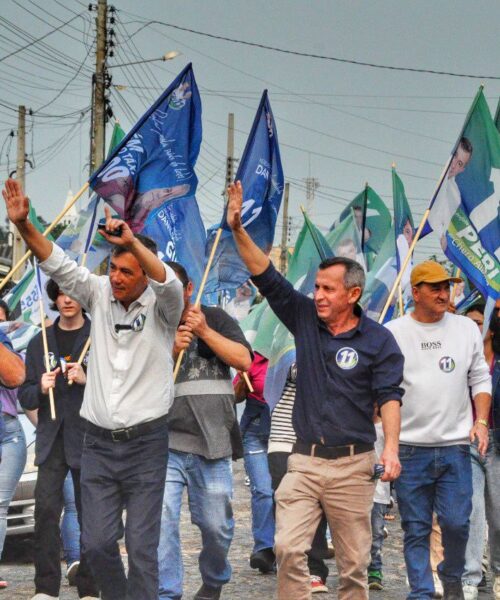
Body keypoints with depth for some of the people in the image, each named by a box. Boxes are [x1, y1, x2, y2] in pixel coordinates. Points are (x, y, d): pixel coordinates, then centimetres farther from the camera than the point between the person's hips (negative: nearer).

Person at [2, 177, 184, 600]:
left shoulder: (160, 306, -7)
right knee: (96, 541, 3)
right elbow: (57, 264, -3)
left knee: (141, 545, -3)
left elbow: (170, 282, -28)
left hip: (145, 441, -3)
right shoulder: (99, 294, 4)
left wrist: (132, 241, -43)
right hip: (98, 439, 4)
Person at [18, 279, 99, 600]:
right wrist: (40, 389, -7)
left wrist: (88, 380, -17)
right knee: (46, 509, -6)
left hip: (89, 438, -3)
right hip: (51, 438, 3)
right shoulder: (40, 342, 16)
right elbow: (26, 396, 14)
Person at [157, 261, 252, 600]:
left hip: (212, 444, 1)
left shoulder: (215, 319, 9)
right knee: (162, 521, -13)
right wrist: (171, 350, -15)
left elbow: (244, 360, -2)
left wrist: (205, 331, -11)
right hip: (165, 446, 0)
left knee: (217, 525, 6)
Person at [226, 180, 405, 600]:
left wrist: (391, 448, -23)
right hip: (304, 460, 3)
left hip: (352, 464, -3)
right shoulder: (306, 319, 6)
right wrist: (238, 230, -8)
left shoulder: (378, 340, -3)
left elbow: (389, 396, -9)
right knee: (288, 549, -9)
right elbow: (266, 277, 3)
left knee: (354, 563, 3)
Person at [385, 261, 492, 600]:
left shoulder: (467, 329, 8)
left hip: (455, 446, 1)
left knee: (457, 522, -1)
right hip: (410, 447, -1)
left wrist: (481, 421, 1)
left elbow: (480, 379, 14)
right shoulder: (393, 333, 1)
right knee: (416, 529, 2)